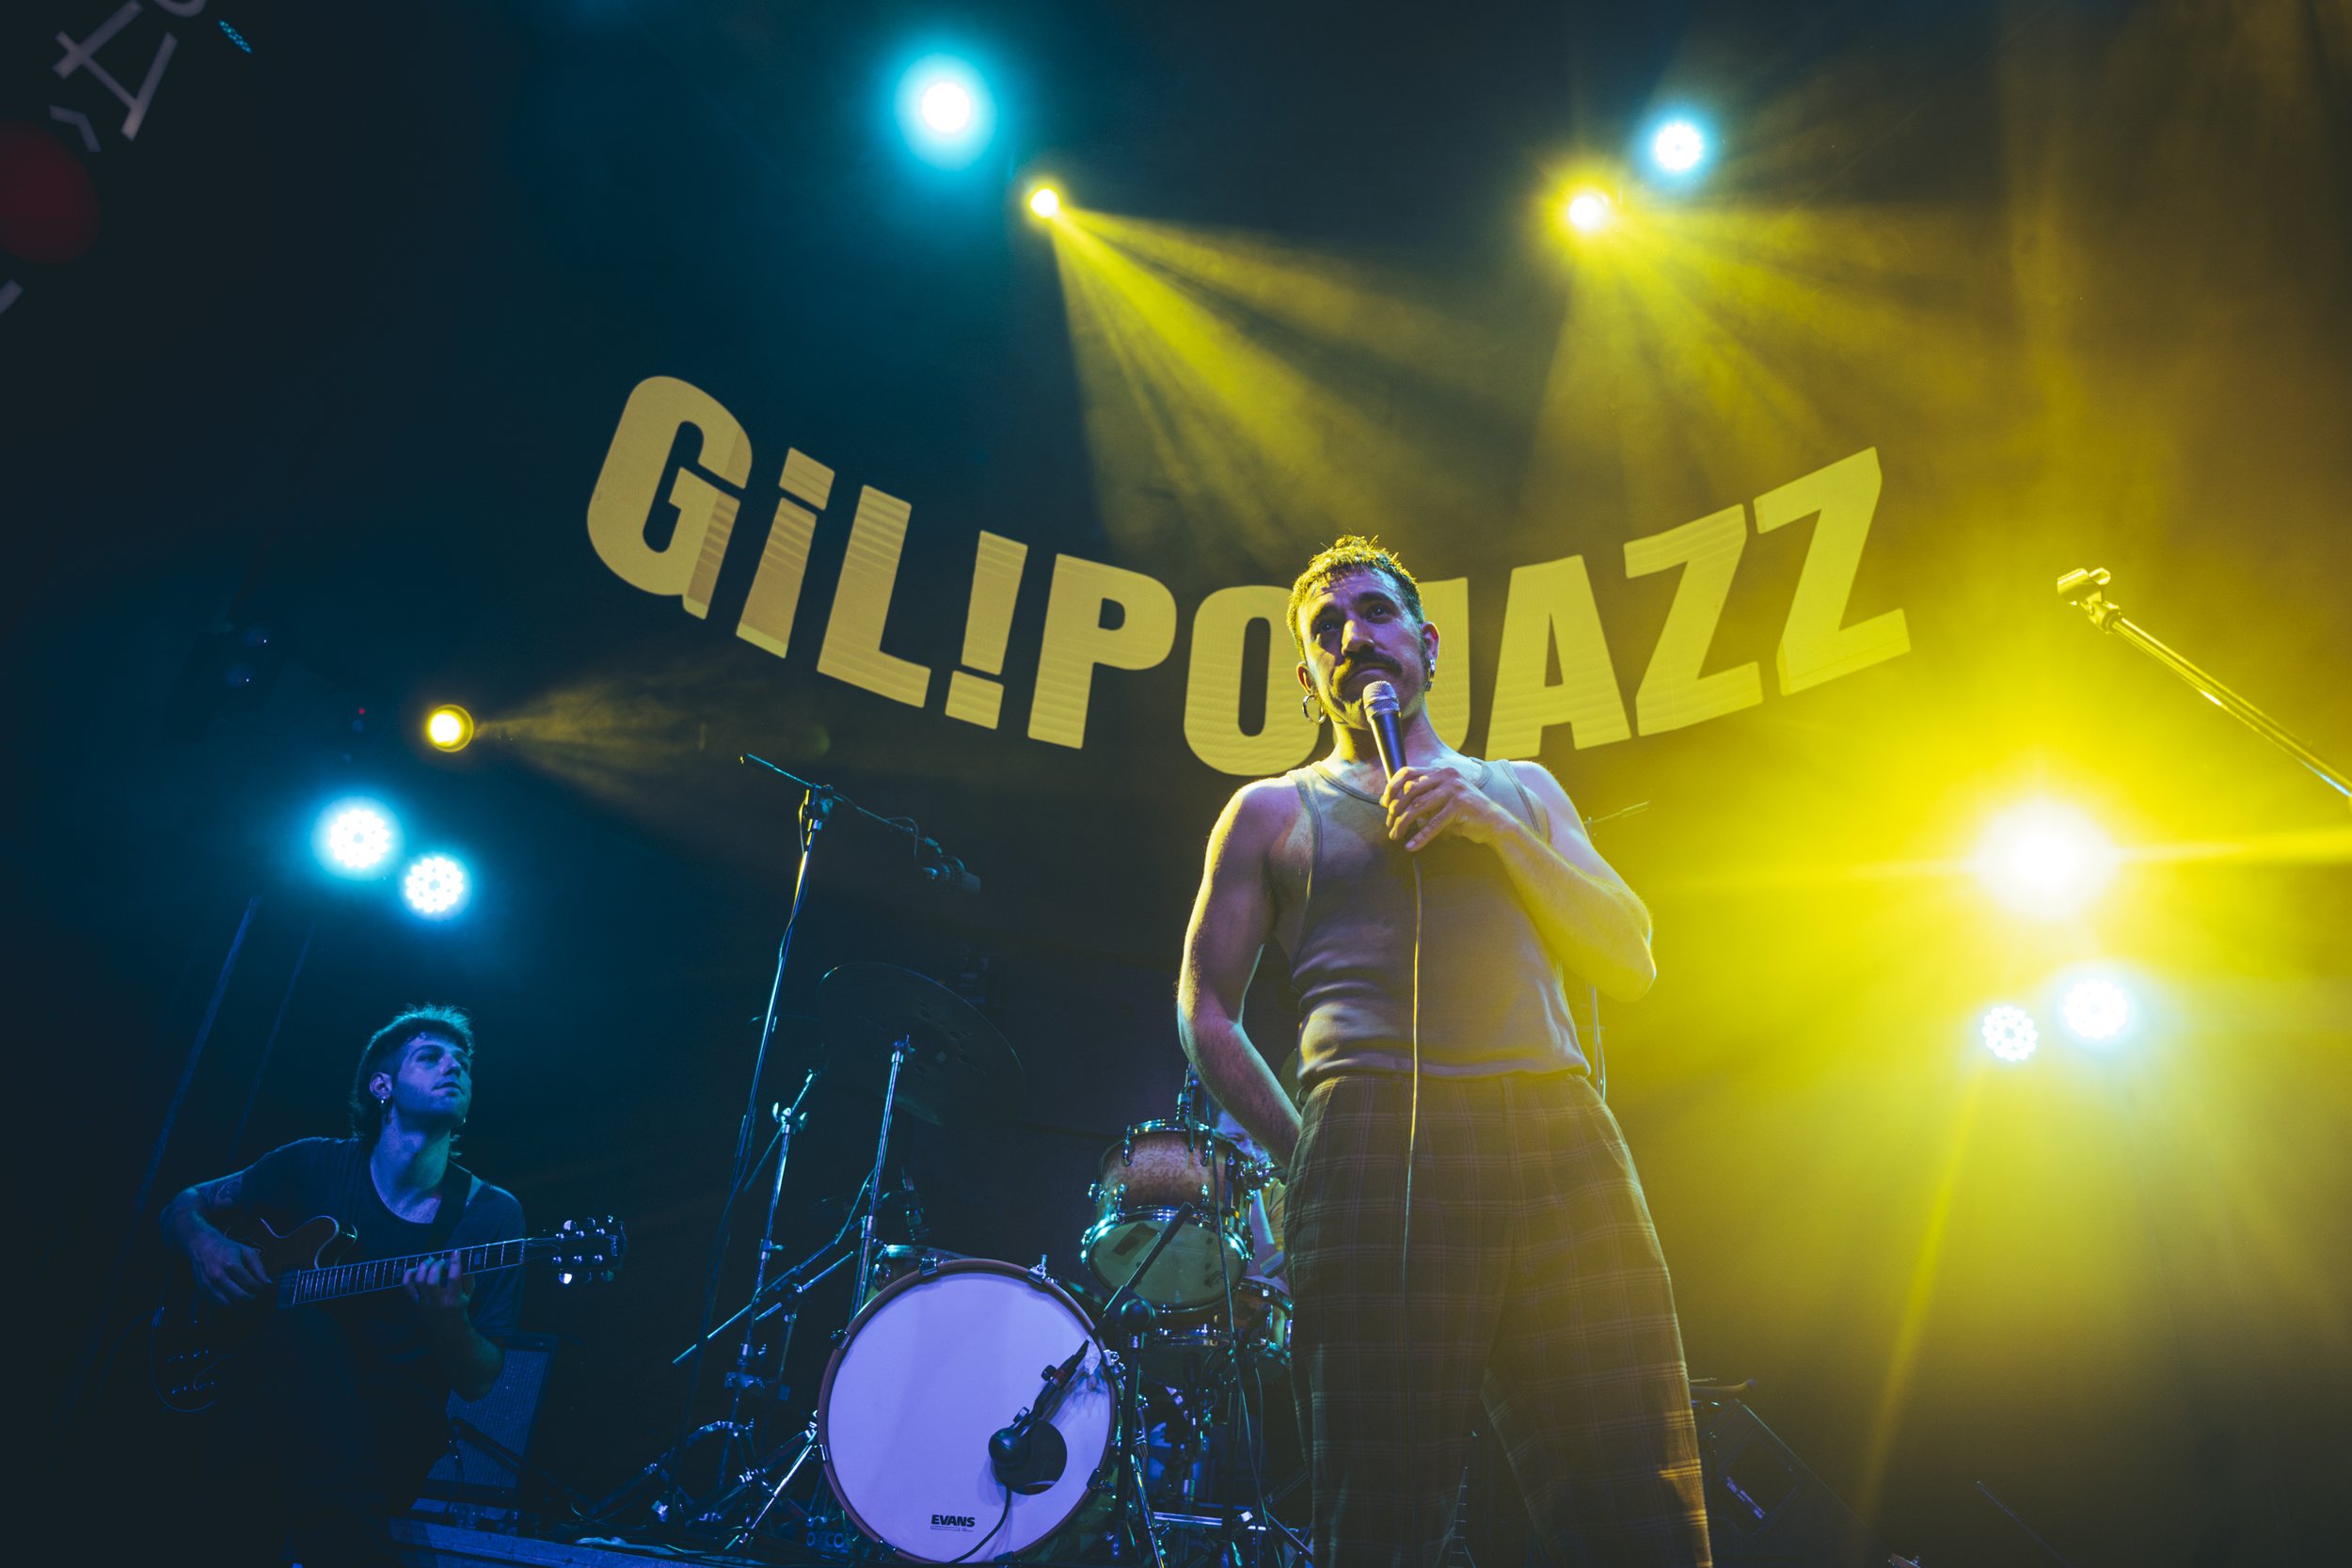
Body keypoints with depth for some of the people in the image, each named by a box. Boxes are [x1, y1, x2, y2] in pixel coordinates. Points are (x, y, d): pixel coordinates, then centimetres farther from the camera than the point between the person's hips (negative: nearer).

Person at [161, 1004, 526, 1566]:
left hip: (392, 1435, -3)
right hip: (277, 1416, 3)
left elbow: (477, 1383, -2)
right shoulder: (317, 1164, 4)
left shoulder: (491, 1213, -1)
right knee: (301, 1326, -31)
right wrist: (205, 1242, -6)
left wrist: (447, 1320, -25)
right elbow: (183, 1206, 19)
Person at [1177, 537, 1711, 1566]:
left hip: (1565, 1141, 3)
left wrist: (1495, 827, 3)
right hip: (1378, 1151, -2)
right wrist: (1307, 1158, 2)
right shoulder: (1274, 810, 17)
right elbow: (1206, 1013, 13)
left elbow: (1632, 964, 15)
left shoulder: (1520, 789, 26)